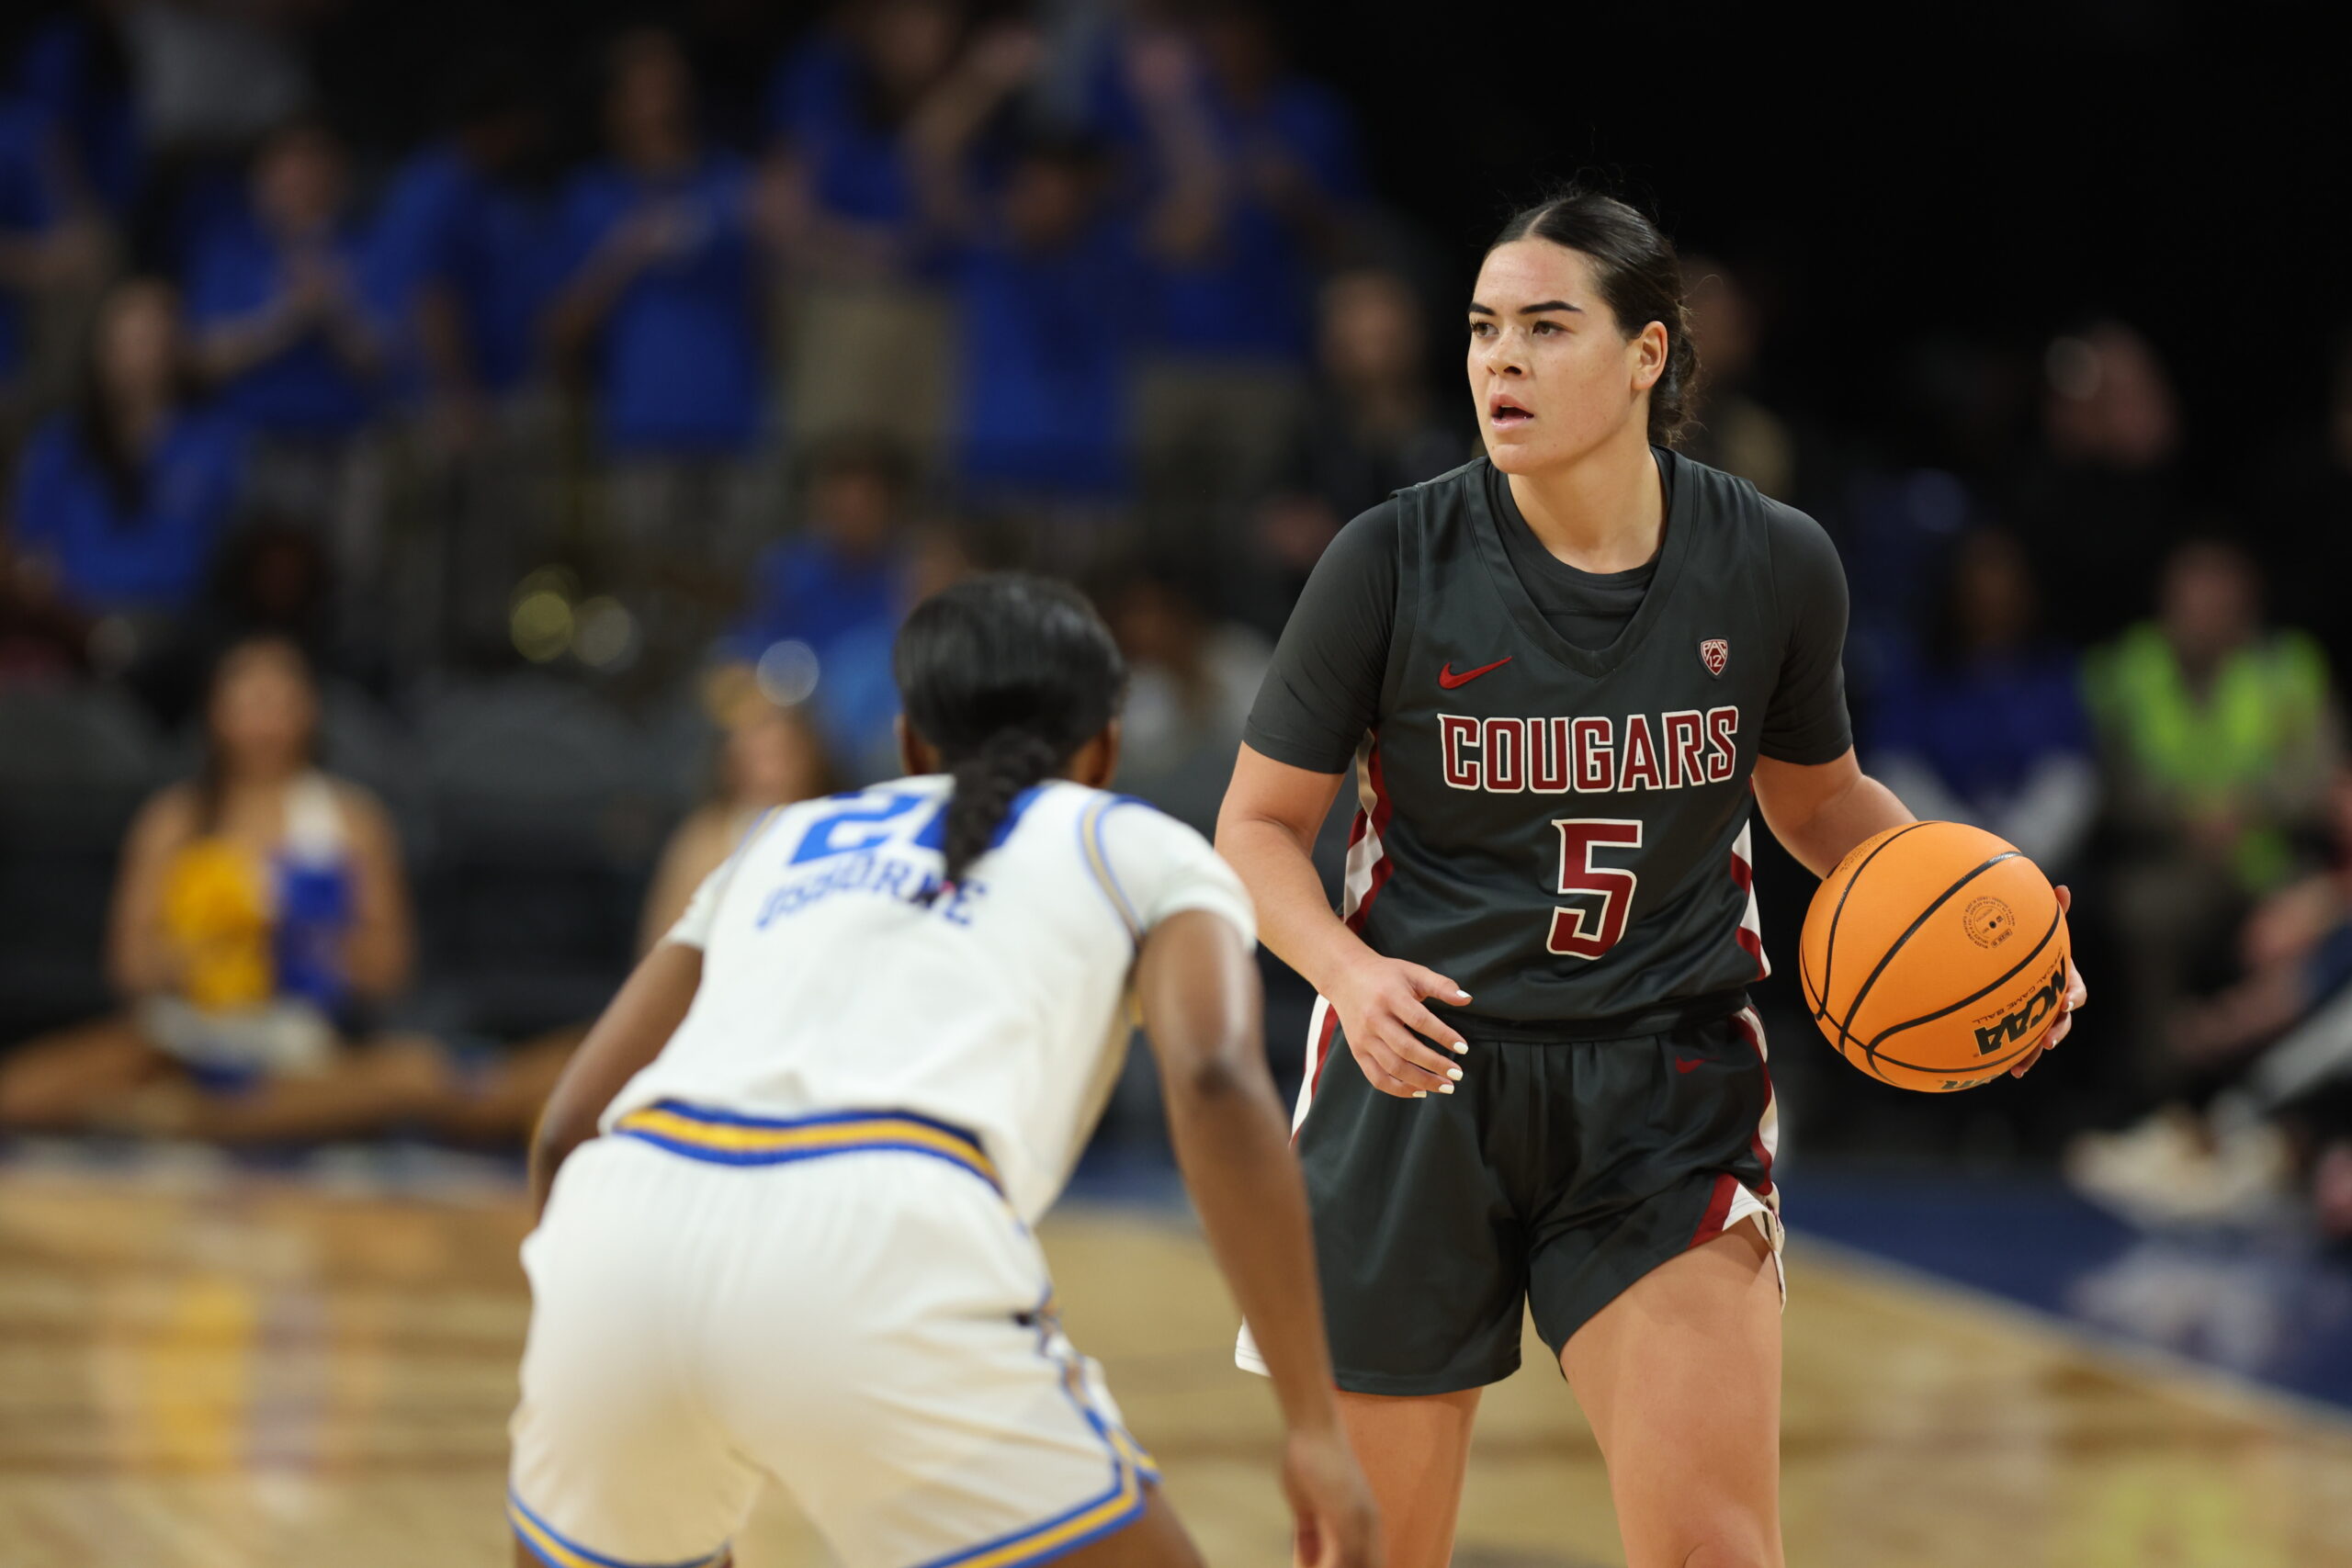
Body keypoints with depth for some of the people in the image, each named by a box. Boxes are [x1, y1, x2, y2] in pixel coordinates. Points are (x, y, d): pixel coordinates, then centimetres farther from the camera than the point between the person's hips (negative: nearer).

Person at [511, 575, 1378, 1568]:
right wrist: (1315, 1423, 2)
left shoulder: (783, 841, 36)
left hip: (627, 1225, 5)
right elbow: (1213, 1080, 4)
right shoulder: (1144, 851, 25)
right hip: (881, 1246, -4)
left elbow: (568, 1128, 28)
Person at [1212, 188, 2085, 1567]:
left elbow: (1821, 799, 15)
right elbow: (1260, 827, -1)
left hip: (1666, 1094, 0)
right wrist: (1350, 971, -21)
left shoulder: (1775, 565, -3)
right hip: (1421, 1072, 0)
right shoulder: (1394, 562, -8)